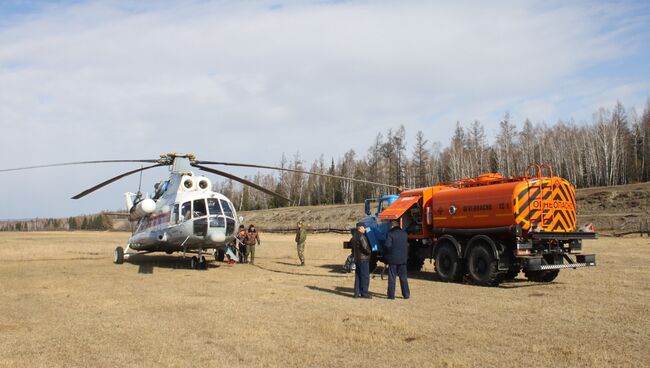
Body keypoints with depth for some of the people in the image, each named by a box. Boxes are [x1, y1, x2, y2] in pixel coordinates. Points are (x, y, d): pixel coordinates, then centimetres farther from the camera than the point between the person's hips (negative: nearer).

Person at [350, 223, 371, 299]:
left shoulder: (354, 236, 15)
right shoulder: (361, 236, -16)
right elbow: (365, 247, -21)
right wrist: (369, 252, -5)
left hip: (356, 259, 9)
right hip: (363, 259, -9)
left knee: (358, 277, 11)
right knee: (365, 277, -4)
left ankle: (357, 293, 13)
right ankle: (364, 293, -3)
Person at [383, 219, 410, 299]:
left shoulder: (390, 234, -11)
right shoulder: (404, 233, 6)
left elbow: (387, 245, -18)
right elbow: (407, 245, 8)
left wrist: (386, 257, -5)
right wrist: (406, 256, 14)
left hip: (392, 259, -4)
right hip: (403, 259, 4)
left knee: (392, 278, 3)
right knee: (403, 277, 11)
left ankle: (391, 295, 4)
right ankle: (406, 294, 13)